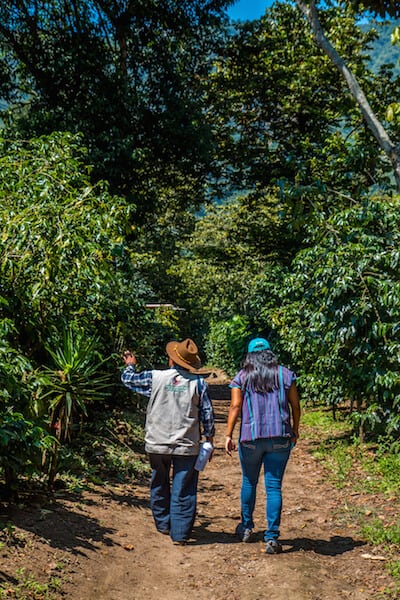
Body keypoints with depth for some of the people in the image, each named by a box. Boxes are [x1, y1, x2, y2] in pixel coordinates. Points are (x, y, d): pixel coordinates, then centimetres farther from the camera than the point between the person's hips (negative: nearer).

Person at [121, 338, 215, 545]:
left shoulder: (155, 378, -5)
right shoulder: (198, 383, -5)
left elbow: (128, 379, 10)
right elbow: (207, 414, -2)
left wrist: (130, 365, 31)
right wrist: (209, 440, 10)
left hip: (157, 444, 2)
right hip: (186, 446, -1)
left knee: (159, 485, 22)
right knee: (183, 491, 6)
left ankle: (163, 524, 34)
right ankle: (180, 533, 7)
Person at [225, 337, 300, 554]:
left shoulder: (241, 377, 1)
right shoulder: (285, 374, 5)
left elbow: (235, 407, -7)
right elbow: (295, 406, 5)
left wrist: (229, 435, -5)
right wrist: (295, 431, 17)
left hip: (250, 438, 0)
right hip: (280, 438, 0)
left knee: (249, 482, 18)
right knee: (274, 487, 2)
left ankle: (246, 527, 31)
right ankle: (272, 537, 0)